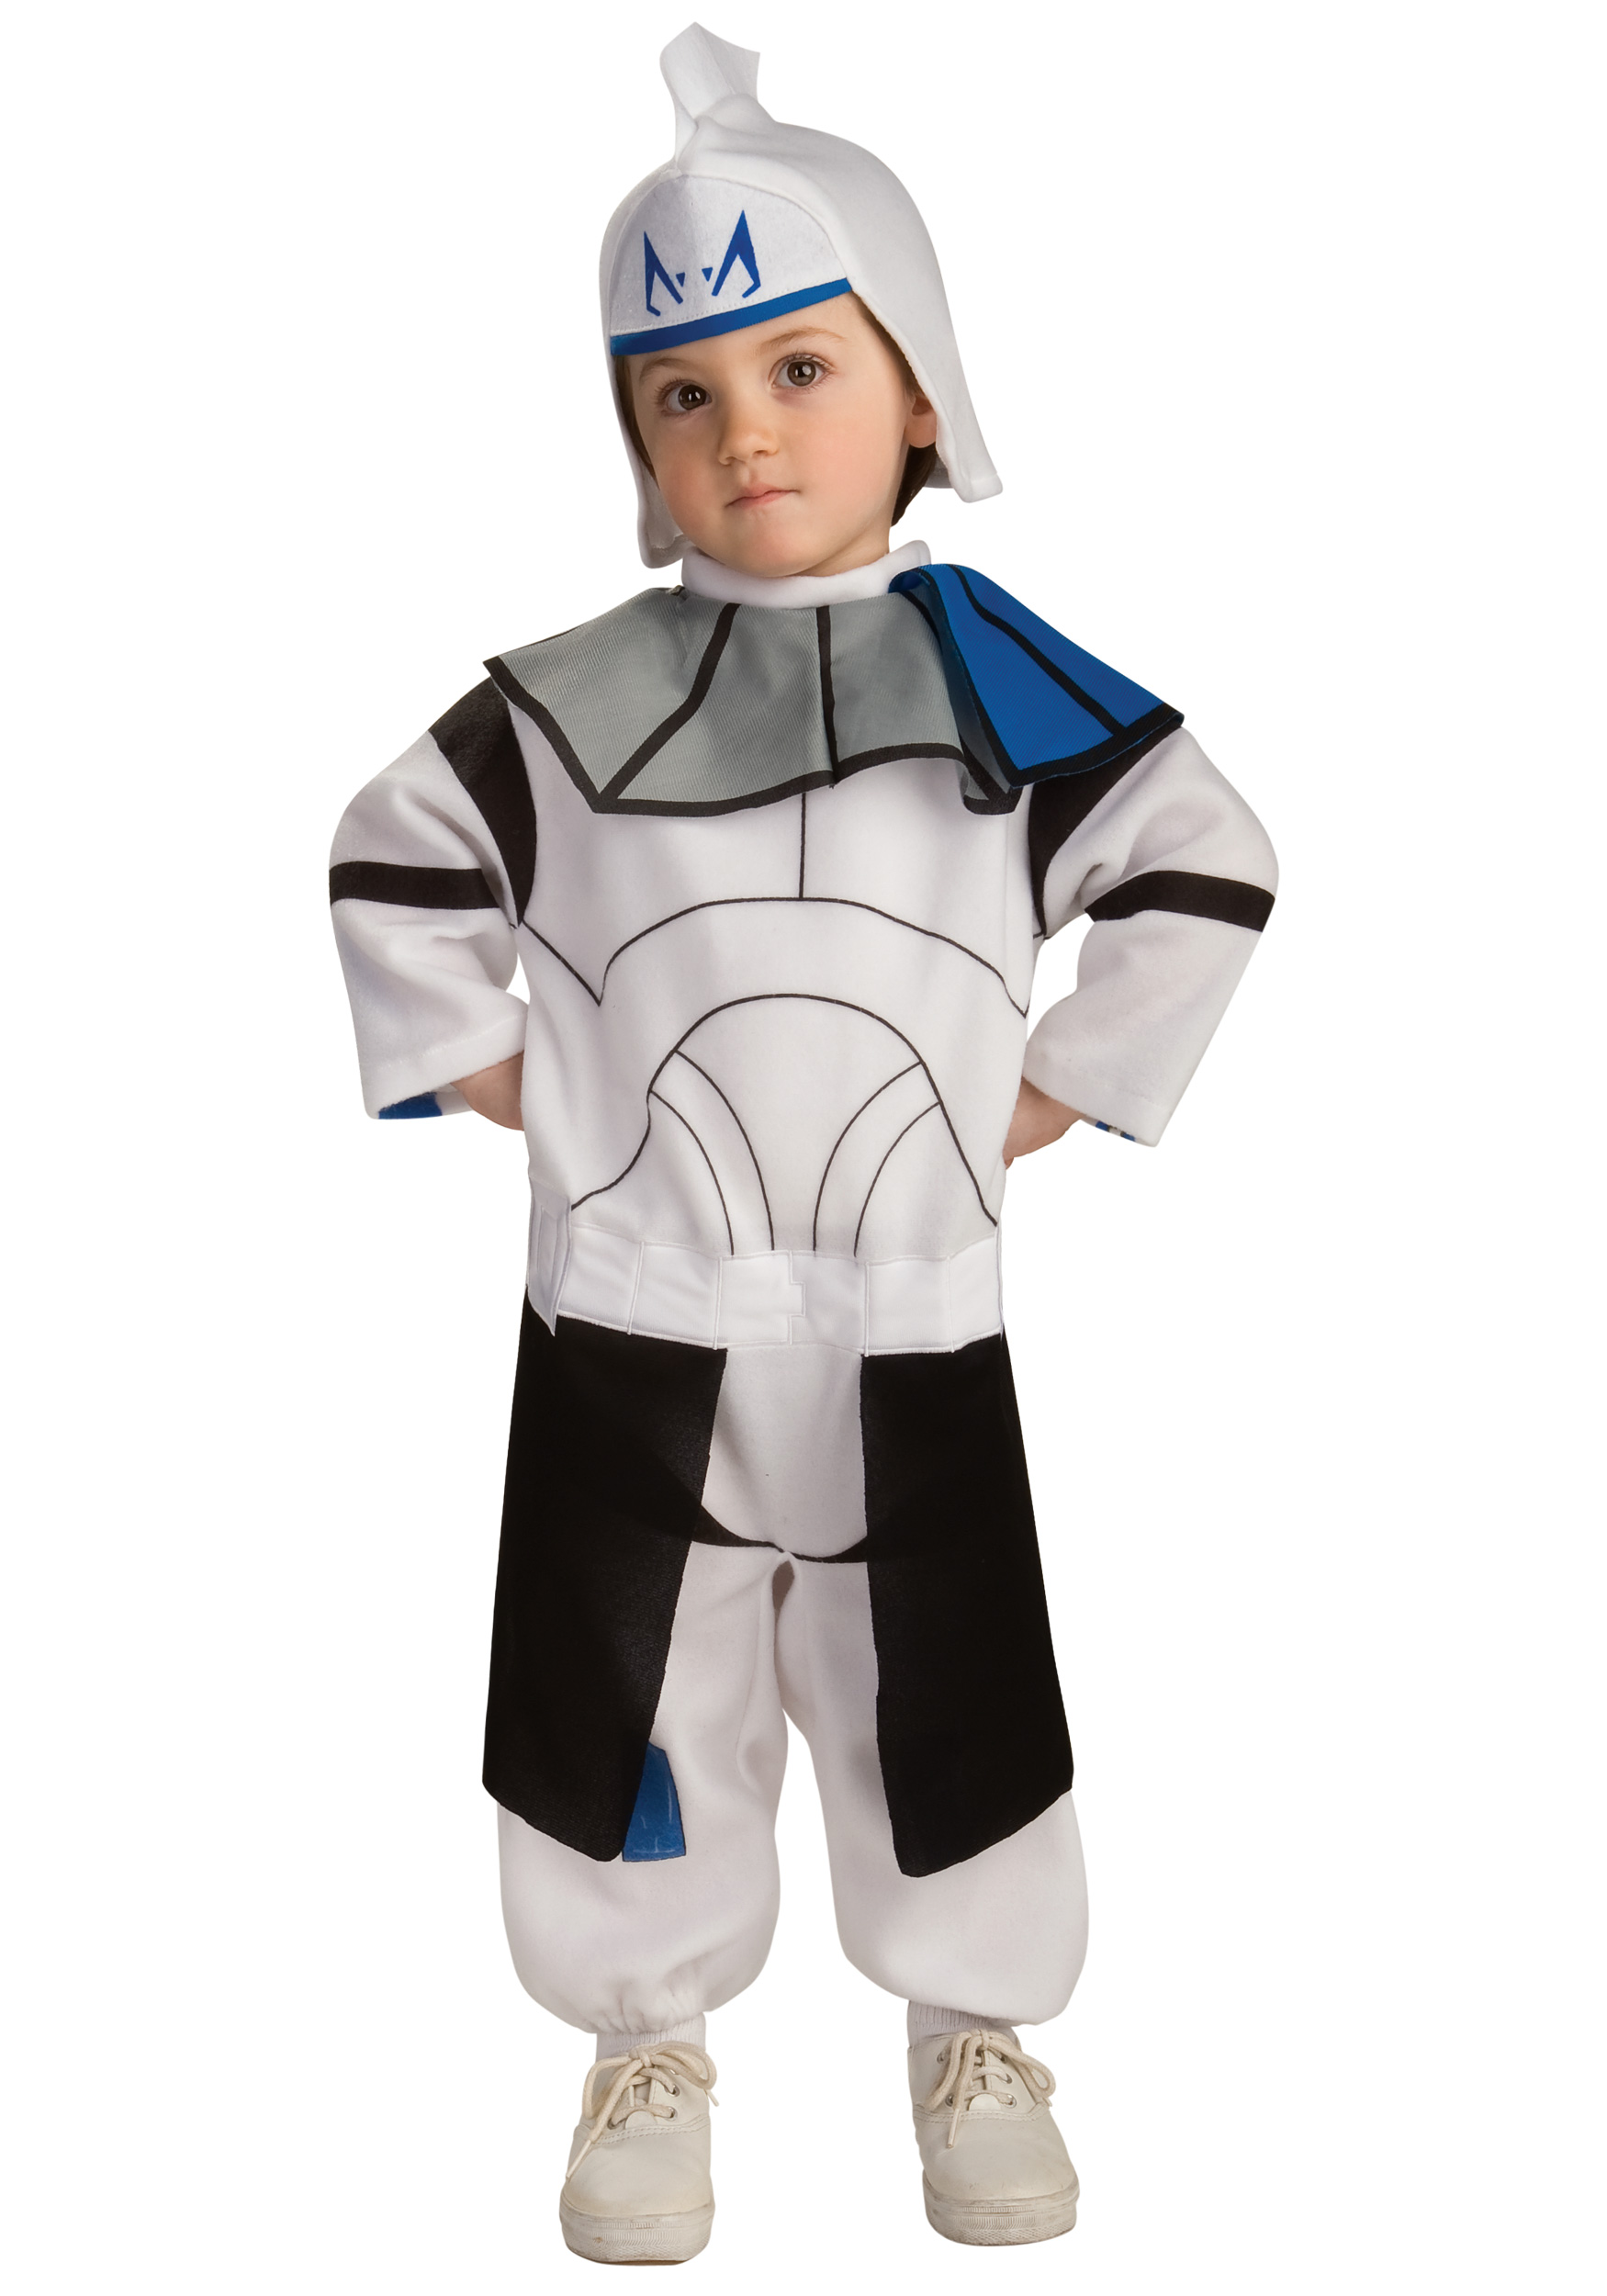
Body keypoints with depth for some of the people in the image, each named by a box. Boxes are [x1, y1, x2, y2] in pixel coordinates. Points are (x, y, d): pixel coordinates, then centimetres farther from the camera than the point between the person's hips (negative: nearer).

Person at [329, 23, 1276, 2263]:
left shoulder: (985, 661, -3)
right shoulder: (585, 692, -2)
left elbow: (1206, 859, 1)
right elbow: (398, 858, 8)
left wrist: (1047, 1092, -2)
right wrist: (497, 1073, 0)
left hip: (911, 1326, 0)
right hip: (634, 1321, 1)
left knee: (950, 1703, 11)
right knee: (631, 1701, 10)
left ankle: (979, 2032, 35)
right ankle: (653, 2038, 33)